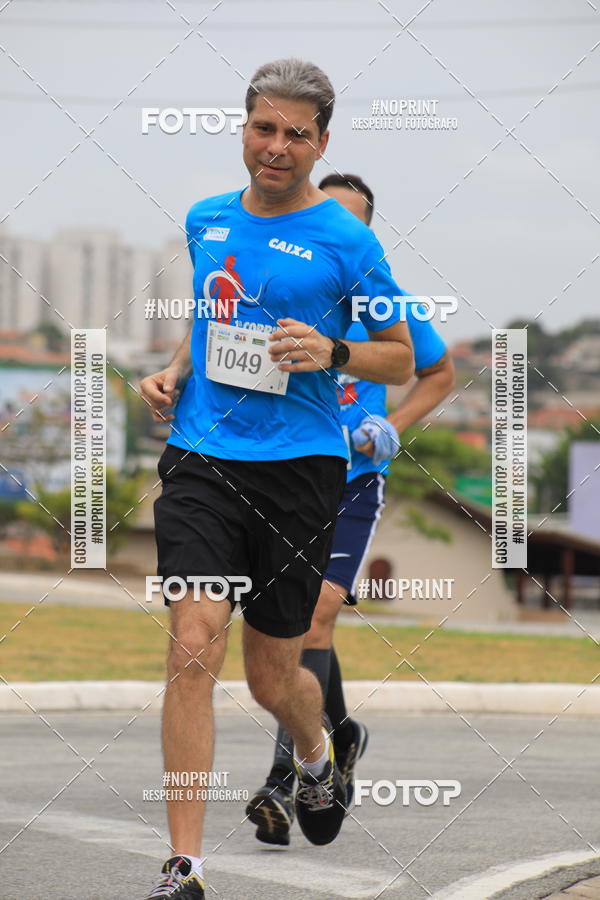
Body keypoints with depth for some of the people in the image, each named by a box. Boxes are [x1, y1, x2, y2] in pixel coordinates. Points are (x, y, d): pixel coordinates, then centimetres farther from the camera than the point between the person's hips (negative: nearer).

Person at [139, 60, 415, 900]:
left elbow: (401, 359, 4)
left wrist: (331, 352, -15)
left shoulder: (345, 239, -2)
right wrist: (176, 372, 9)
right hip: (201, 462, 2)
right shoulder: (207, 221, 11)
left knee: (274, 677, 8)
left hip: (299, 468, -2)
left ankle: (317, 758, 46)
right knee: (194, 647, -16)